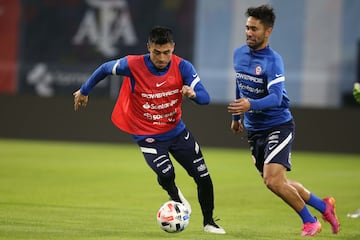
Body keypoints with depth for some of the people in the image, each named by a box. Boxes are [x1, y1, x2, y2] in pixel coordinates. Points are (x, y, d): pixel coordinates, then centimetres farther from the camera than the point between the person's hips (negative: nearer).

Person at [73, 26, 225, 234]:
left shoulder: (182, 67, -16)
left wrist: (193, 93, -41)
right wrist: (84, 91, 11)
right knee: (166, 175, -23)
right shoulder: (133, 65, -21)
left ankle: (209, 222, 25)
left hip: (176, 130, 3)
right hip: (148, 135, -3)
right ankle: (177, 198, 15)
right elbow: (106, 69, -2)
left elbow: (205, 98, -17)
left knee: (203, 177, 2)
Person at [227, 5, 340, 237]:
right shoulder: (239, 54, 4)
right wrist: (237, 116, 29)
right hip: (254, 129, 7)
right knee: (278, 182, 10)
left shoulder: (273, 61, -18)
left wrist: (250, 105, -47)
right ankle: (323, 206, 30)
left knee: (273, 180, -20)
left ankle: (310, 222, 0)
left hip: (278, 125, -7)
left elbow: (276, 97, -31)